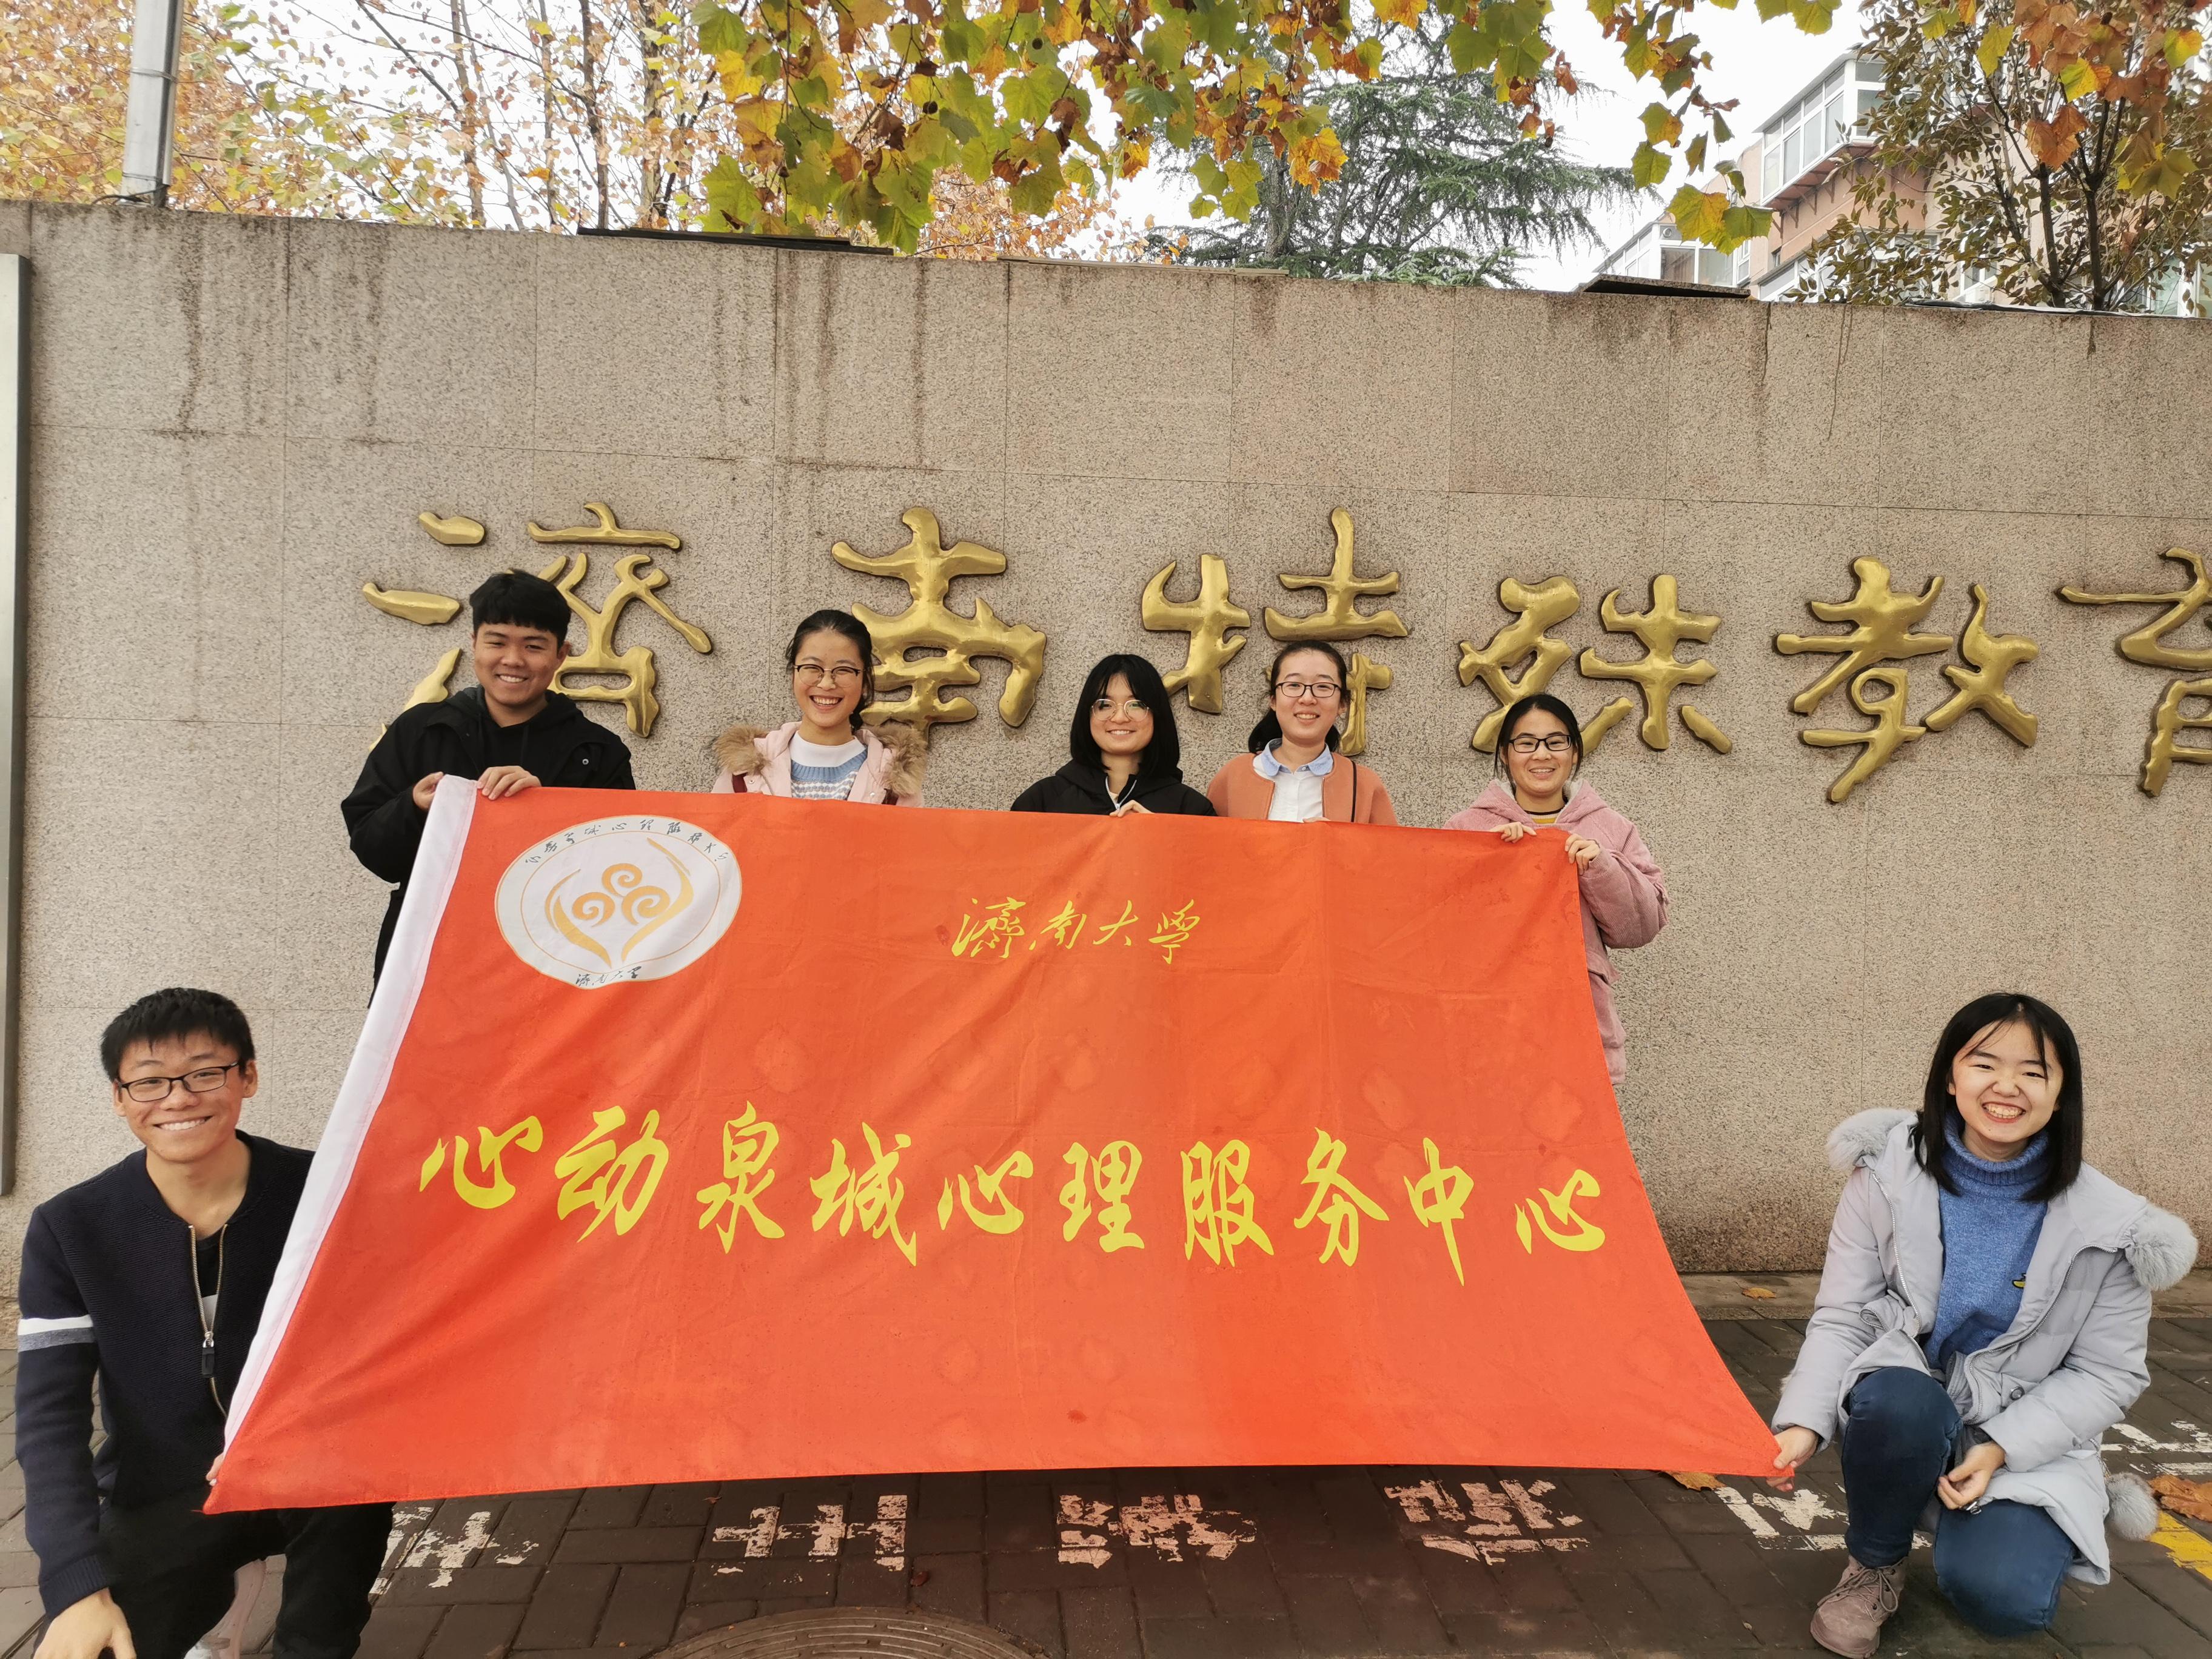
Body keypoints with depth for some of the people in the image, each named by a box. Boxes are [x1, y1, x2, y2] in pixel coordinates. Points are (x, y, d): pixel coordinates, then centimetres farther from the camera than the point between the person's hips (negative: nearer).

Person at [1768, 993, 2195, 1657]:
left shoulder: (2108, 1225, -12)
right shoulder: (1890, 1174, -12)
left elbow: (2106, 1374, -5)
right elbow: (1841, 1318, -9)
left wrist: (2001, 1449, -18)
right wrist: (1804, 1422, -25)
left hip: (2027, 1432, 1)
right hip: (1902, 1401, 0)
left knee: (2001, 1596, -22)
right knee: (1905, 1405, -36)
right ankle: (1875, 1565, -5)